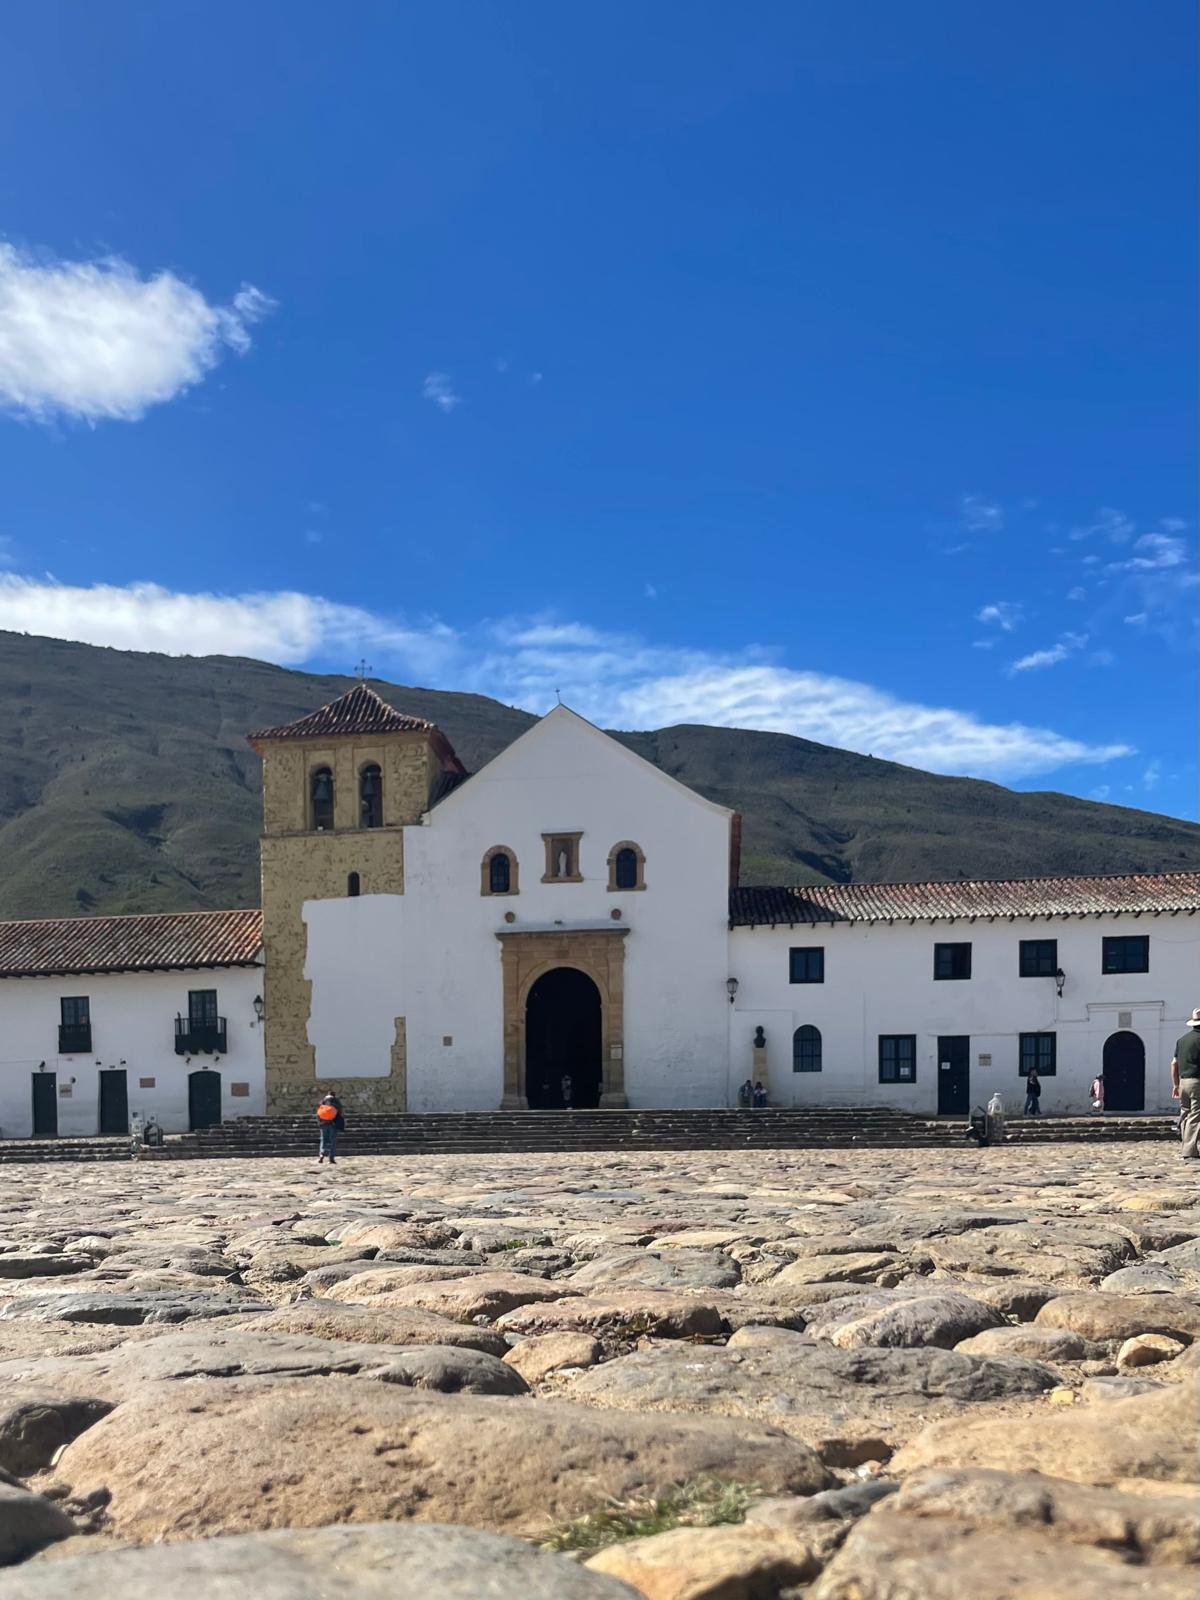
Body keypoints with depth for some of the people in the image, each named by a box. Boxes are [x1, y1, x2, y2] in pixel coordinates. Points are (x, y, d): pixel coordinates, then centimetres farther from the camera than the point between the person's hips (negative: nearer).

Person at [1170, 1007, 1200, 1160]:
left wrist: (1175, 1085, 20)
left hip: (1183, 1081, 7)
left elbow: (1174, 1064, 15)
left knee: (1185, 1116, 10)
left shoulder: (1182, 1040, 14)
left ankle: (1188, 1151, 12)